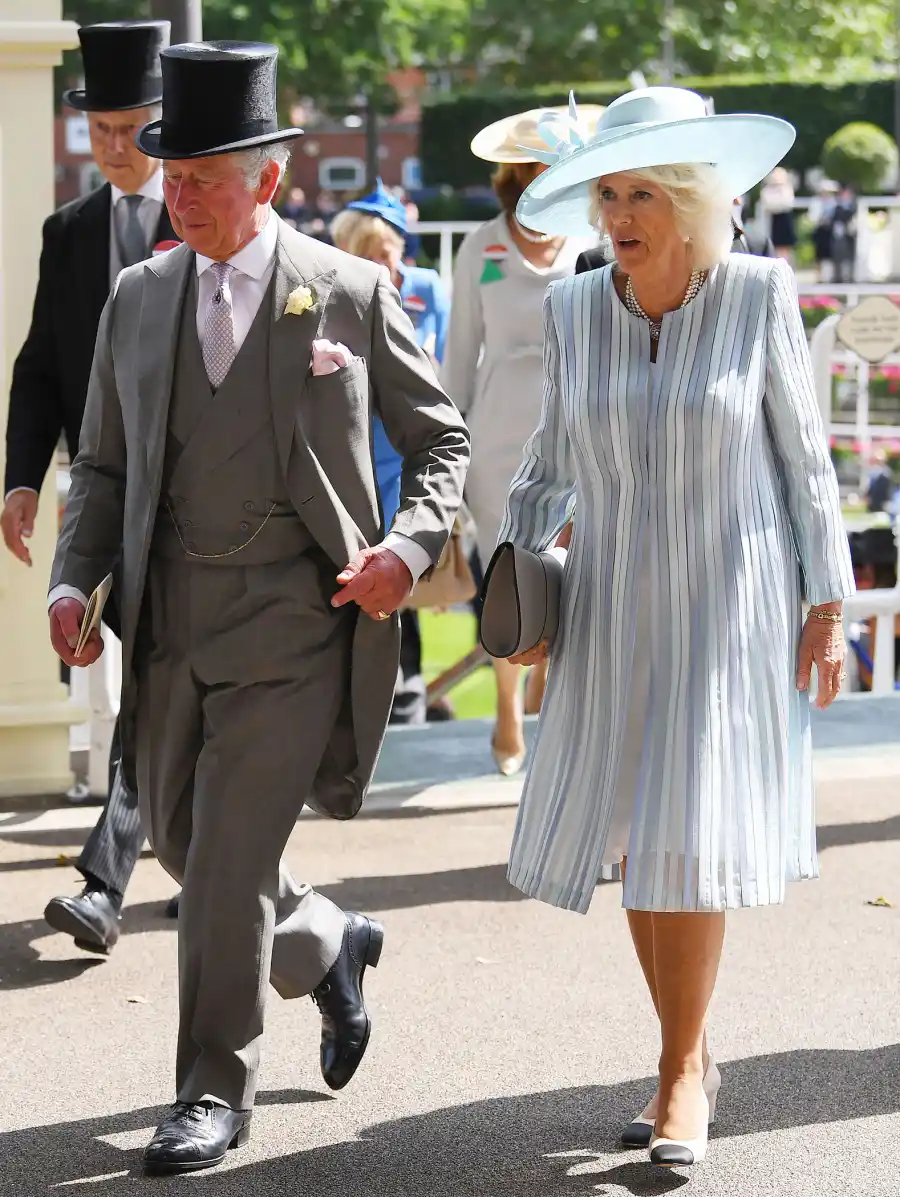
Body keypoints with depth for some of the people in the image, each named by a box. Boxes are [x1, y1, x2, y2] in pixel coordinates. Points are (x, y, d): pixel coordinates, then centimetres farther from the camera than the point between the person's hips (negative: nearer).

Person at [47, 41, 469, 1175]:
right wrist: (74, 580, -2)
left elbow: (442, 440, 5)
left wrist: (409, 547, -12)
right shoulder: (138, 297, 8)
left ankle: (215, 1091, 8)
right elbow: (103, 465, 14)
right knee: (184, 848, 13)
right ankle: (328, 948, 41)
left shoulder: (351, 294, -3)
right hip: (169, 622, 5)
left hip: (295, 620, -5)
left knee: (229, 860, -7)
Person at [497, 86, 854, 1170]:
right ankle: (690, 1056, 24)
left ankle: (681, 1072, 6)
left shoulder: (759, 294, -8)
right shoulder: (573, 309, 0)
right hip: (613, 605, 4)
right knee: (631, 837, 6)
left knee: (686, 836, -9)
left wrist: (825, 603, -4)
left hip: (732, 601, -4)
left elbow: (803, 453, -2)